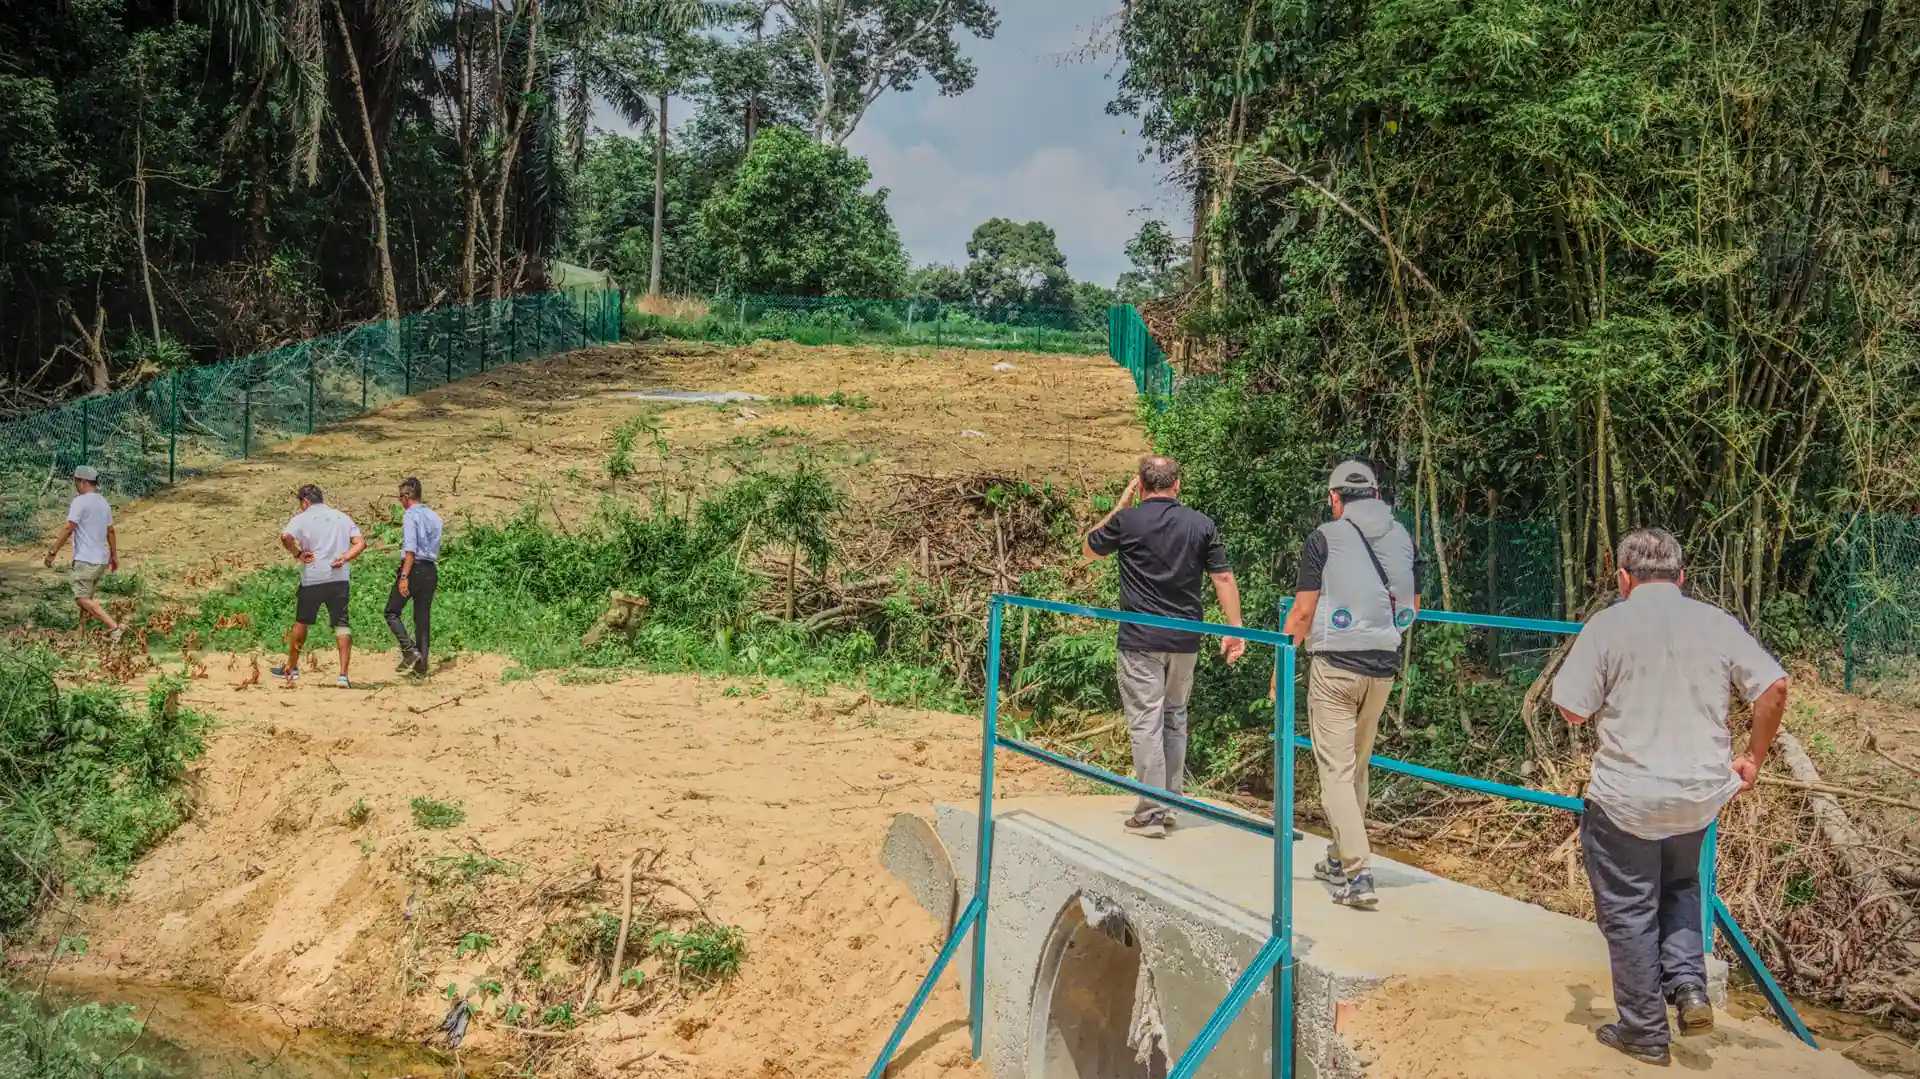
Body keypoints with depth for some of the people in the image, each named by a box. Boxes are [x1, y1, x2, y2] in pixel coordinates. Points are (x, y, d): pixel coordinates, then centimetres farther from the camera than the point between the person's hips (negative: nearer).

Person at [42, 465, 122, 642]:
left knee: (82, 598, -9)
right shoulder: (104, 502, 13)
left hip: (85, 560, -8)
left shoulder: (80, 502, -11)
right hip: (102, 560, 8)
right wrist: (114, 556, 26)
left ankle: (113, 627, -22)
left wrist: (53, 552, -12)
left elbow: (68, 528, -16)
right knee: (87, 596, 16)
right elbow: (110, 531, 19)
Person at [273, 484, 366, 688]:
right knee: (341, 625, 0)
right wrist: (343, 558, -5)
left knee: (301, 623, 16)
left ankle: (291, 668, 28)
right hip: (339, 578, 2)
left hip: (312, 579, -2)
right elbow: (360, 543, 4)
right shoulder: (343, 517, 14)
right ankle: (343, 675, -9)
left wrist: (298, 554, -4)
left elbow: (285, 536, -17)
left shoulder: (302, 518, 2)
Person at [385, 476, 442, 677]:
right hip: (431, 570, 7)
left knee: (392, 612, 4)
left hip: (413, 568, -7)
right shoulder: (434, 517, 15)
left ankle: (410, 650, -12)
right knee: (423, 617, 10)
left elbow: (410, 549, -18)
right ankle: (421, 664, 9)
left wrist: (404, 577, -20)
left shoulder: (410, 516, -9)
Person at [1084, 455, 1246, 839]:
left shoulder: (1127, 521, -5)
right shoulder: (1202, 525, 3)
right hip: (1186, 641, 4)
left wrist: (1121, 503, 16)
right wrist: (1234, 630, 5)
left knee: (1146, 722, -1)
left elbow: (1090, 548, 14)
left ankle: (1150, 813, -3)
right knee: (1175, 719, 17)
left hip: (1141, 641, -4)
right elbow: (1223, 578, 1)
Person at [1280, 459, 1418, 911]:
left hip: (1335, 666, -5)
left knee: (1336, 770, -2)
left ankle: (1357, 874, -11)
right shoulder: (1402, 538, 6)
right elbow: (1413, 607, 16)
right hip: (1383, 669, 5)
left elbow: (1303, 611, -10)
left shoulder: (1325, 538, -8)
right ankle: (1339, 859, 30)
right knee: (1357, 767, 18)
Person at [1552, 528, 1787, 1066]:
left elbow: (1572, 710, -10)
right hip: (1701, 793, 4)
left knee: (1629, 912, 9)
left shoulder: (1607, 625, -10)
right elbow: (1774, 687, -4)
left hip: (1626, 798, -4)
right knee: (1679, 886, 29)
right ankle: (1690, 986, 13)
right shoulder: (1717, 622, 0)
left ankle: (1645, 1032, 17)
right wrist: (1753, 757, 8)